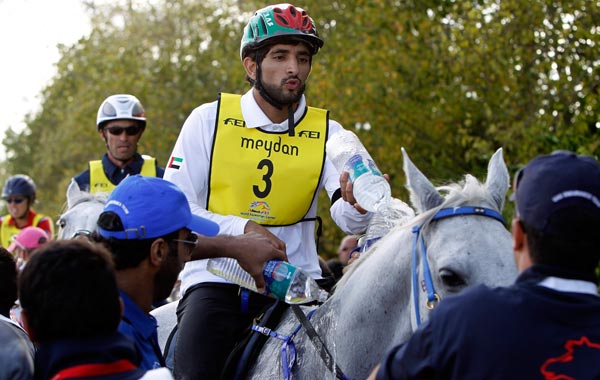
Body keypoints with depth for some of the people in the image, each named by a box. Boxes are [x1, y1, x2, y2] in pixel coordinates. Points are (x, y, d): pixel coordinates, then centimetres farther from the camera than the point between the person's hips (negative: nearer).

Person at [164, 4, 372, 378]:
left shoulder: (326, 132, 3)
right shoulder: (209, 119, -1)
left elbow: (348, 221, -11)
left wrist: (357, 207, -36)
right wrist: (241, 228, -18)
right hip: (218, 277, -2)